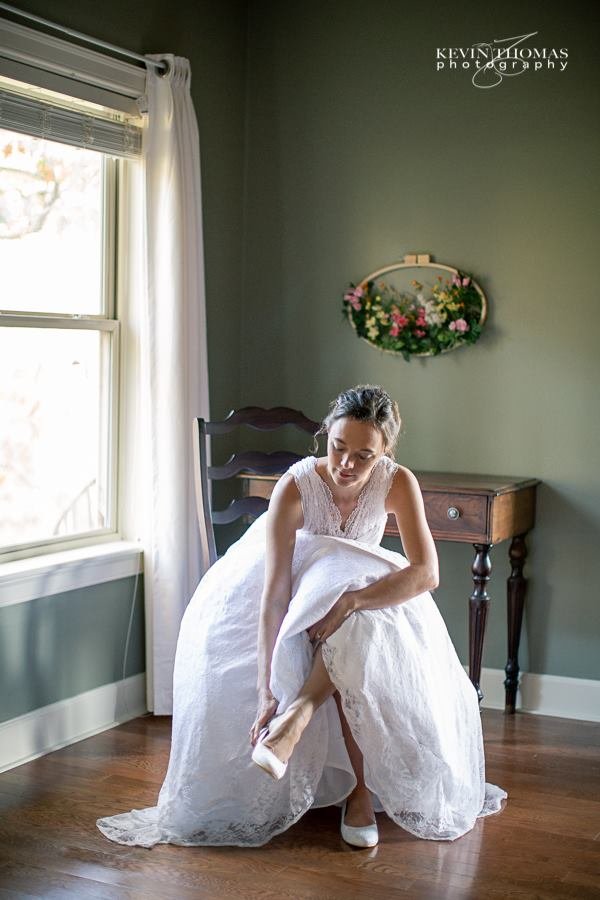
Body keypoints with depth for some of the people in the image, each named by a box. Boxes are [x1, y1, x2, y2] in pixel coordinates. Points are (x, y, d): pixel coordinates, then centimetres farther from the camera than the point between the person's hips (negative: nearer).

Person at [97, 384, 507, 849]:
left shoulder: (398, 482, -24)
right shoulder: (296, 485, -31)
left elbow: (427, 572, -32)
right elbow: (274, 593, -38)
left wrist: (350, 601, -46)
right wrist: (266, 692, -46)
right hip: (299, 596, -2)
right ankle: (360, 789, -24)